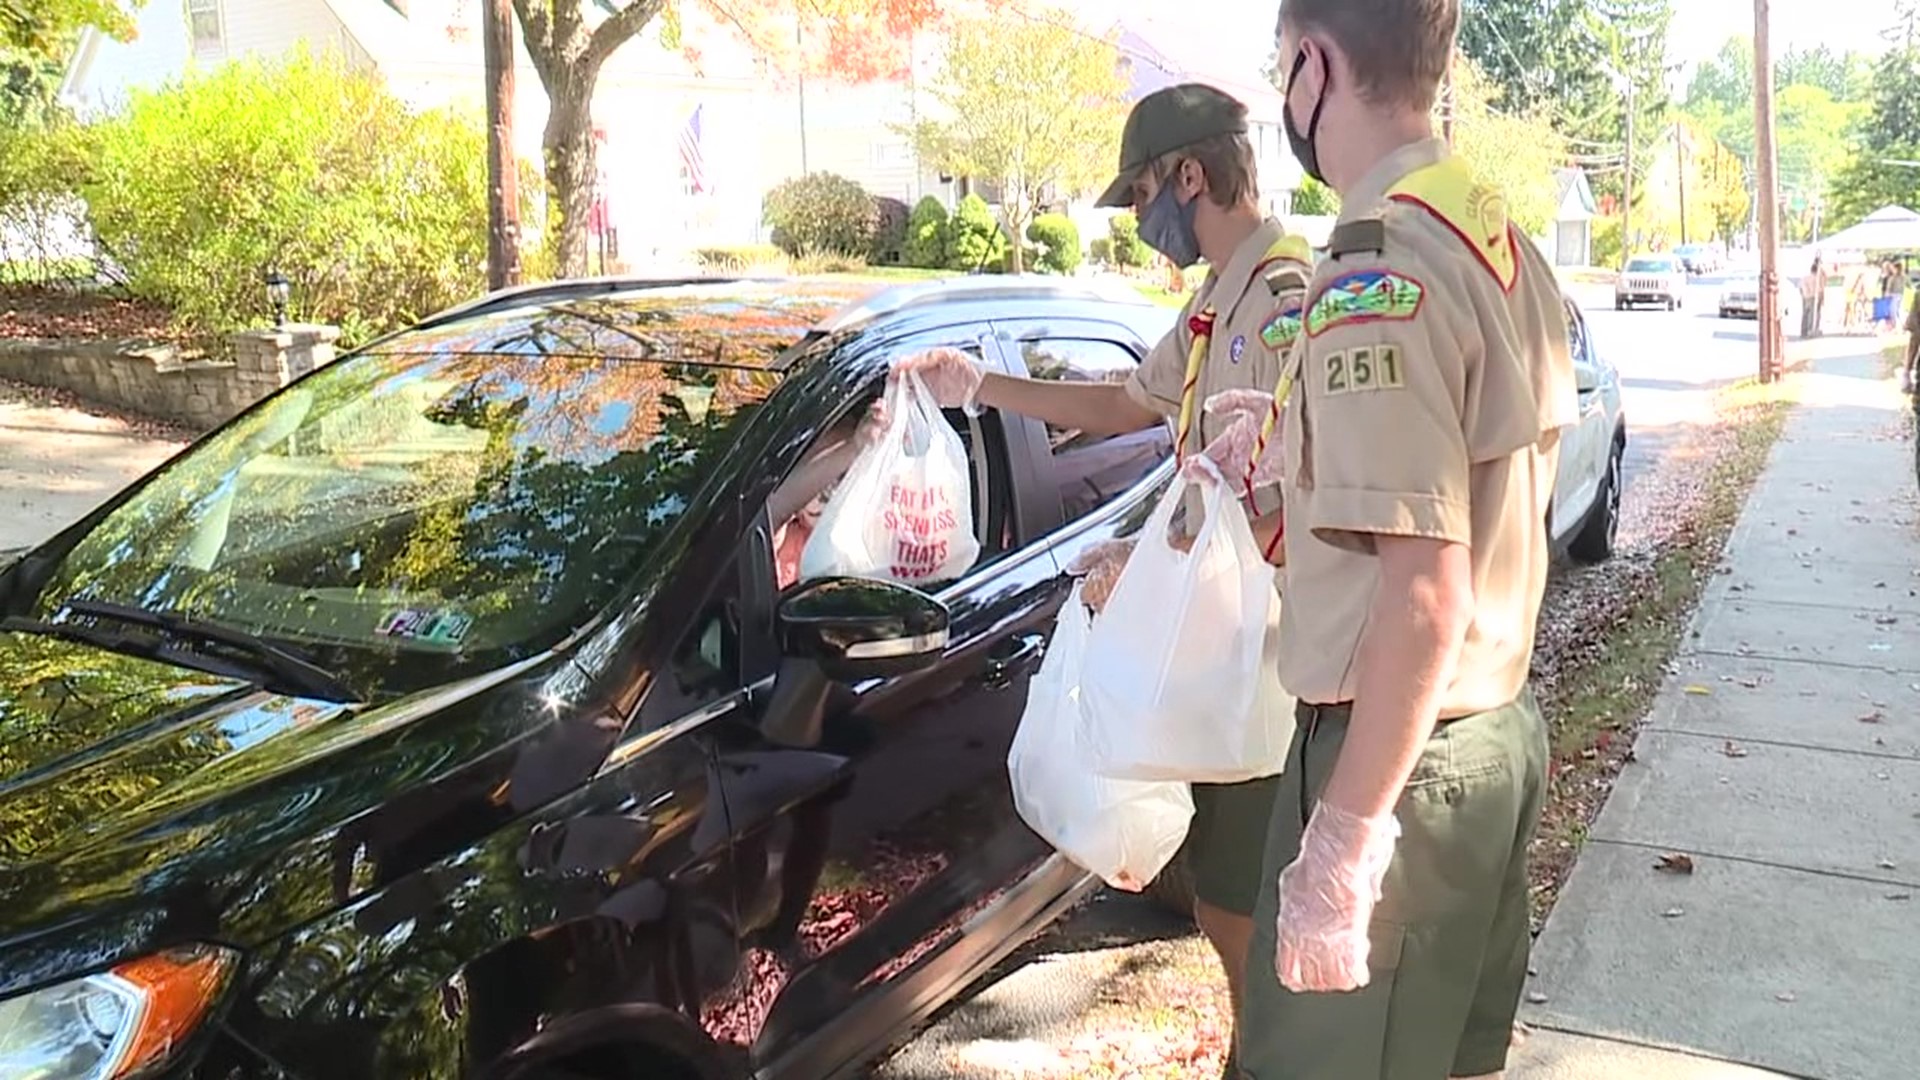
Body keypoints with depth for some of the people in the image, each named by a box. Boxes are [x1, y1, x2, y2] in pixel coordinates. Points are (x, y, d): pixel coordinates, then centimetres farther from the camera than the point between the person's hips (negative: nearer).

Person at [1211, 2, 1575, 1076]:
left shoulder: (1376, 273, -21)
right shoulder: (1507, 242, 8)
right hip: (1503, 724, 9)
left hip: (1398, 751, -9)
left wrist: (1344, 843, -22)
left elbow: (1425, 595, -25)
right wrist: (1302, 439, 21)